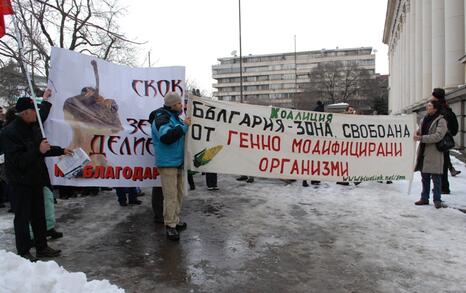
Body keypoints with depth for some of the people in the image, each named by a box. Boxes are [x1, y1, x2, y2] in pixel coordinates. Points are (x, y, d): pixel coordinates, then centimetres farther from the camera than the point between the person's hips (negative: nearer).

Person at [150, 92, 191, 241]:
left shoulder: (175, 117, 16)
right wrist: (183, 126, -25)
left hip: (178, 162, 10)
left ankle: (176, 221, 27)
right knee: (170, 195, -8)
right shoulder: (161, 118, -15)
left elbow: (179, 134, 25)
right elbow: (166, 136, -32)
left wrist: (185, 125, 7)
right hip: (167, 163, -10)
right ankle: (170, 226, 1)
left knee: (178, 194, 15)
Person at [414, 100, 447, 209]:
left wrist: (421, 138, -22)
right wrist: (417, 134, 0)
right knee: (425, 177, 13)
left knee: (436, 178, 0)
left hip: (434, 154, -7)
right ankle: (424, 198, 23)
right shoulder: (424, 119, 13)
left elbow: (438, 136, -20)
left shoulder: (441, 121, -8)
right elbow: (420, 131, 23)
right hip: (423, 152, 7)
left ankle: (437, 200, 10)